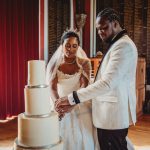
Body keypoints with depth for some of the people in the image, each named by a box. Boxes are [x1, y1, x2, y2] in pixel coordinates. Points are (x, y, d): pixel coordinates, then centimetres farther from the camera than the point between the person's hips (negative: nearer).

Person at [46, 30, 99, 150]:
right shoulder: (55, 64, -3)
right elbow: (52, 88, -13)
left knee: (83, 140, -2)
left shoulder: (84, 63, -6)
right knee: (61, 140, 3)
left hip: (81, 108, -1)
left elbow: (84, 87, -17)